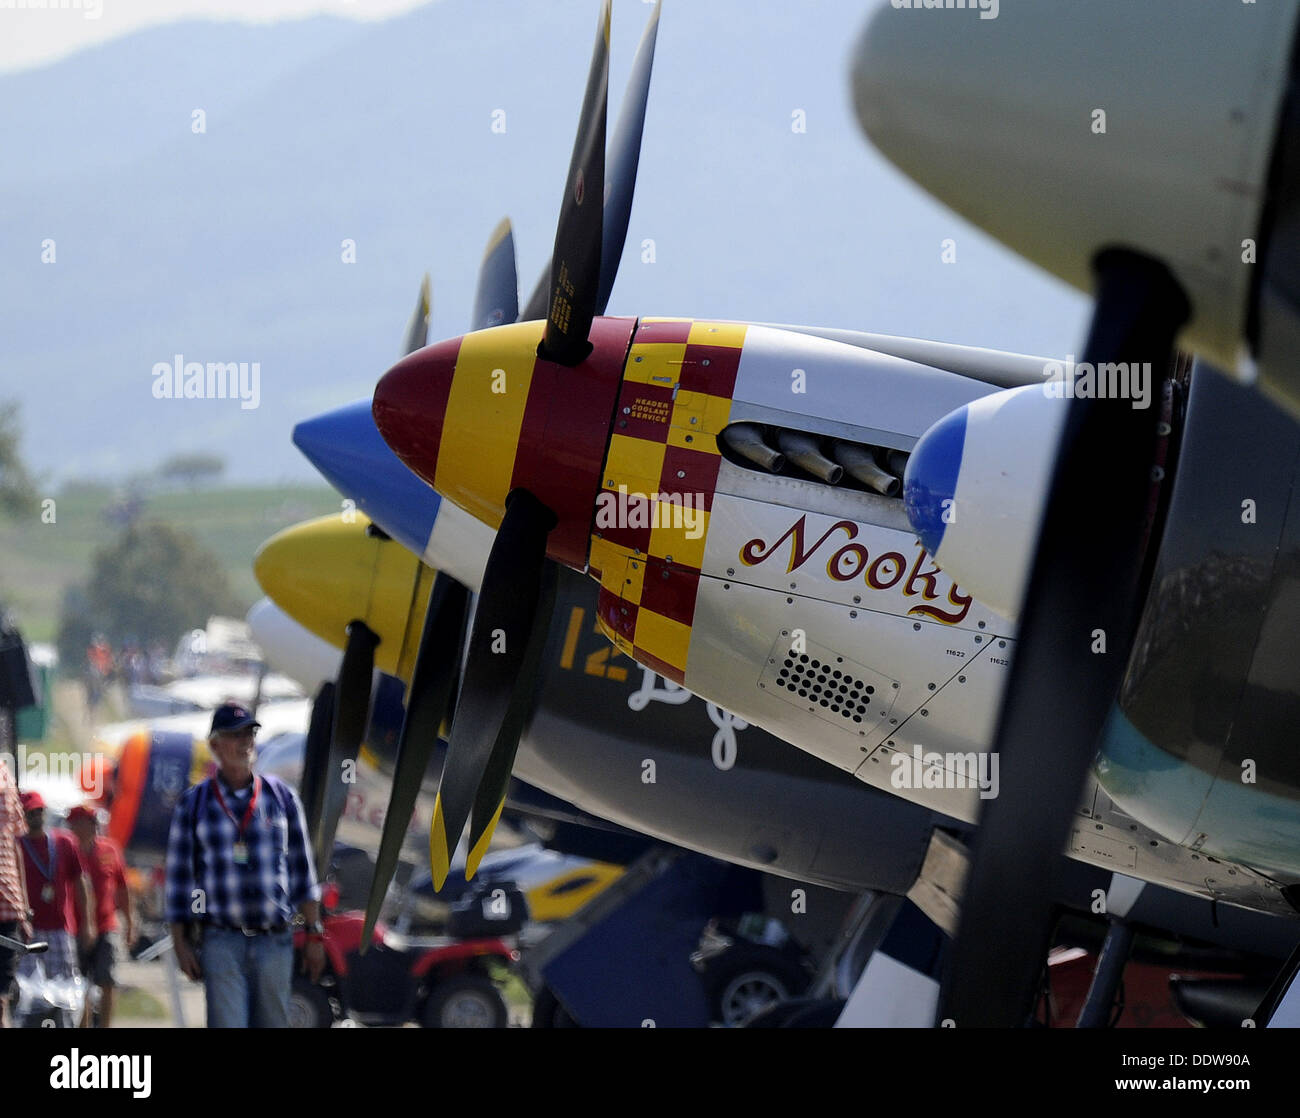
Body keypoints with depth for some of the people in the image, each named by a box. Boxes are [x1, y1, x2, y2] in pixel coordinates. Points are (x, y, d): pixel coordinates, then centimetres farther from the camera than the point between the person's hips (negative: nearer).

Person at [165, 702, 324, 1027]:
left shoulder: (281, 796, 9)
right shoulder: (194, 804, 4)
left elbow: (301, 867, 11)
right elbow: (179, 876, 6)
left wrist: (314, 934, 7)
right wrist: (181, 944, 0)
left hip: (275, 941, 2)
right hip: (221, 942, -2)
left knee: (273, 1024, 6)